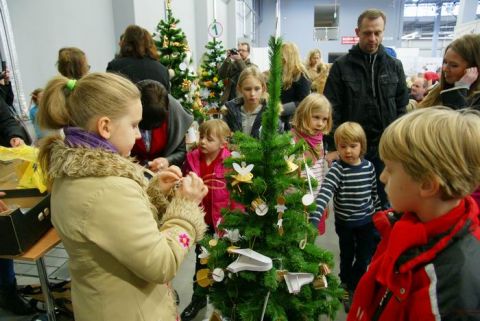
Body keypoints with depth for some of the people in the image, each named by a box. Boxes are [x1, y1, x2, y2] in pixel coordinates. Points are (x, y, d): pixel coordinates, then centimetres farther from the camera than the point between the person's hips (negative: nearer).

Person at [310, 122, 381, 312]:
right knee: (347, 256, 17)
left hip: (366, 221, 3)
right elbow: (324, 193, -33)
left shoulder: (369, 167, -6)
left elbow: (374, 193, 7)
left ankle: (351, 287, 39)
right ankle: (347, 286, 43)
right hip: (344, 222, -3)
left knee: (364, 258, 14)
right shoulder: (337, 169, -20)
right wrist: (314, 218, -44)